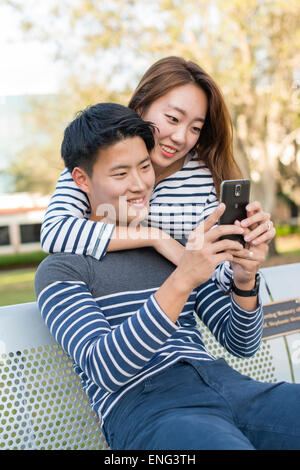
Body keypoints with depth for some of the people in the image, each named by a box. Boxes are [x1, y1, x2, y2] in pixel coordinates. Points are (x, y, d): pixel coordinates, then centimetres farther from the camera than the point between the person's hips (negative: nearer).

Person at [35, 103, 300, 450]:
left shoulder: (176, 248, 21)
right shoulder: (61, 269, 6)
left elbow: (241, 344, 20)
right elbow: (104, 369, -10)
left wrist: (244, 282, -2)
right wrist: (181, 281, -20)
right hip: (144, 405, -6)